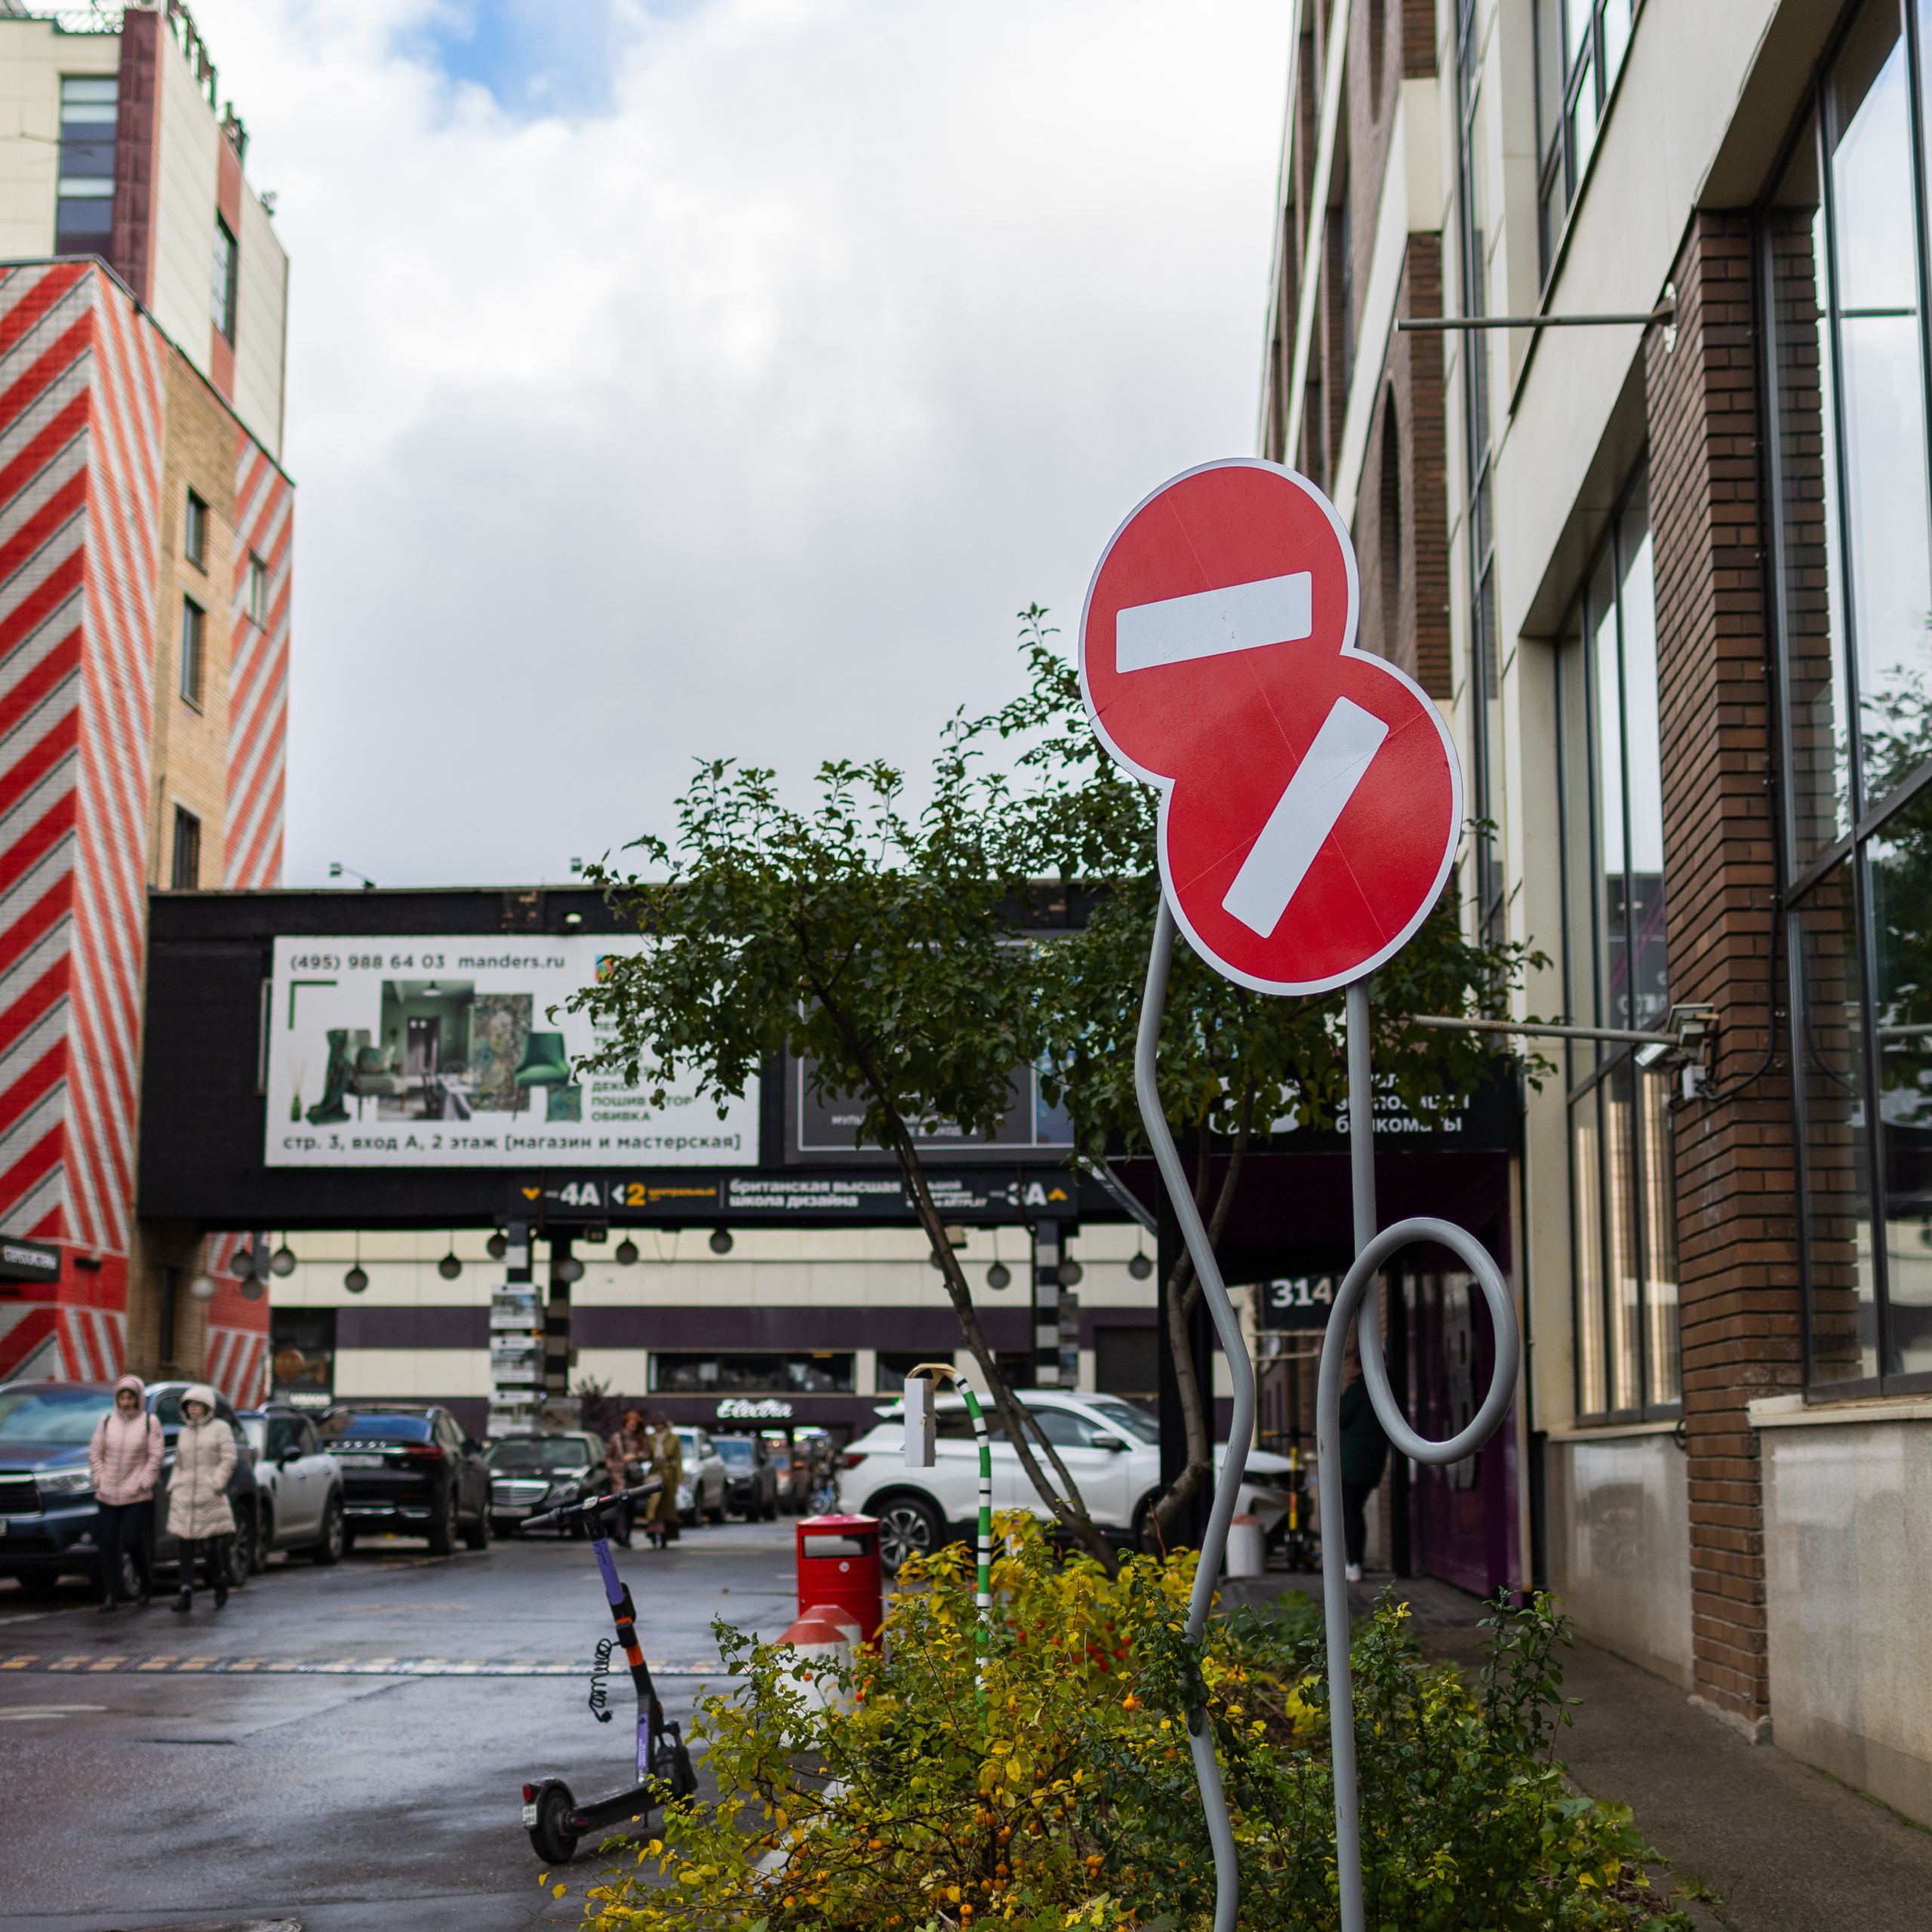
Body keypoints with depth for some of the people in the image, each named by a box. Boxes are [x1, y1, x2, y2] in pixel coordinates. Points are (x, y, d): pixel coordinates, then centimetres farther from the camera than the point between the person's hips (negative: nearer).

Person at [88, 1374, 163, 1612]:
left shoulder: (150, 1423, 0)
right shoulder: (106, 1421, 9)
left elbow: (155, 1457, -1)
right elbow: (95, 1453, 12)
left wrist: (143, 1483, -8)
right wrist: (99, 1480, 2)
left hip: (137, 1496, -3)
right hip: (107, 1495, 3)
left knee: (133, 1541, -10)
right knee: (109, 1543, 0)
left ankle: (145, 1583, 13)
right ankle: (109, 1594, 7)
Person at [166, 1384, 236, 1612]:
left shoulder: (220, 1428, 5)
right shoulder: (184, 1433, 19)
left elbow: (229, 1459, -3)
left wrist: (216, 1485, -11)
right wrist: (172, 1487, 9)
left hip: (210, 1497, -4)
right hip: (184, 1498, 4)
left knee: (211, 1546, -5)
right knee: (186, 1546, -4)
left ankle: (221, 1586, 17)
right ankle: (186, 1594, -7)